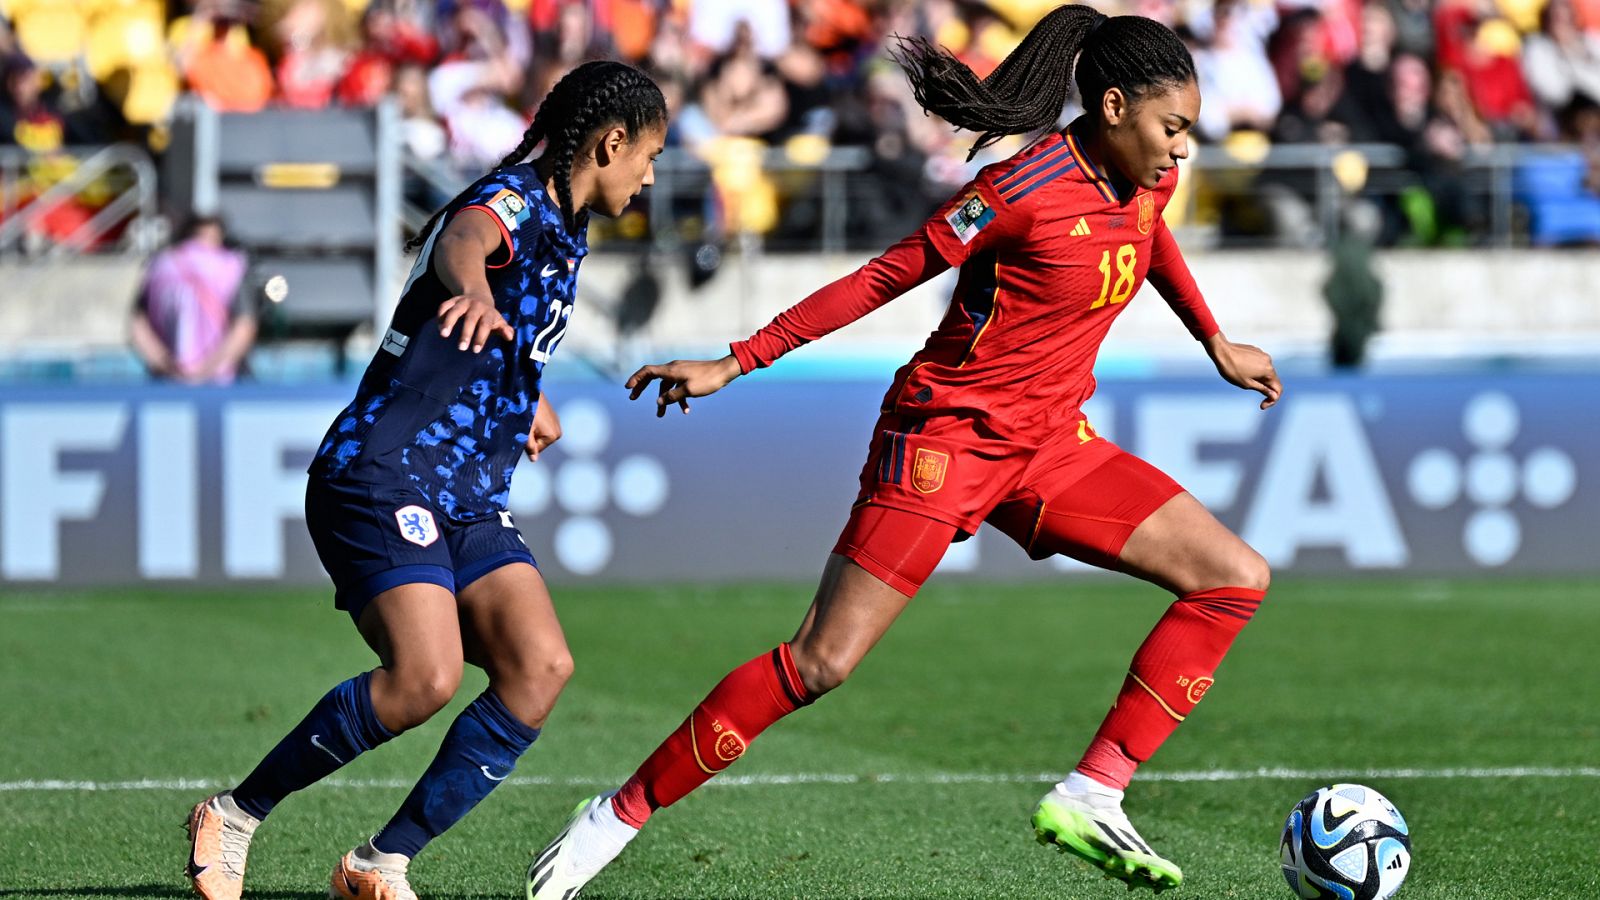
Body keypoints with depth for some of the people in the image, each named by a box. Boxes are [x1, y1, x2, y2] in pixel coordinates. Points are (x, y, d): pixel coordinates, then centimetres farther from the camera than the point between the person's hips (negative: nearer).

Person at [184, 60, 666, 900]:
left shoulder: (561, 232, 20)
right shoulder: (511, 200, -11)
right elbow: (462, 241, -38)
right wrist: (472, 292, -61)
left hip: (468, 501, 9)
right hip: (381, 476, -9)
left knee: (540, 667, -13)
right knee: (426, 675, -27)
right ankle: (233, 814, -8)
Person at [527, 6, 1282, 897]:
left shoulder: (1149, 179, 1)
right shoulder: (1027, 189, -21)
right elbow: (888, 277, -15)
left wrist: (1217, 343, 33)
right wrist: (739, 361, -13)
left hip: (1050, 443, 8)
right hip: (947, 435, -8)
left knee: (1237, 579, -5)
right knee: (822, 663, -13)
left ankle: (1092, 797, -6)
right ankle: (618, 815, -1)